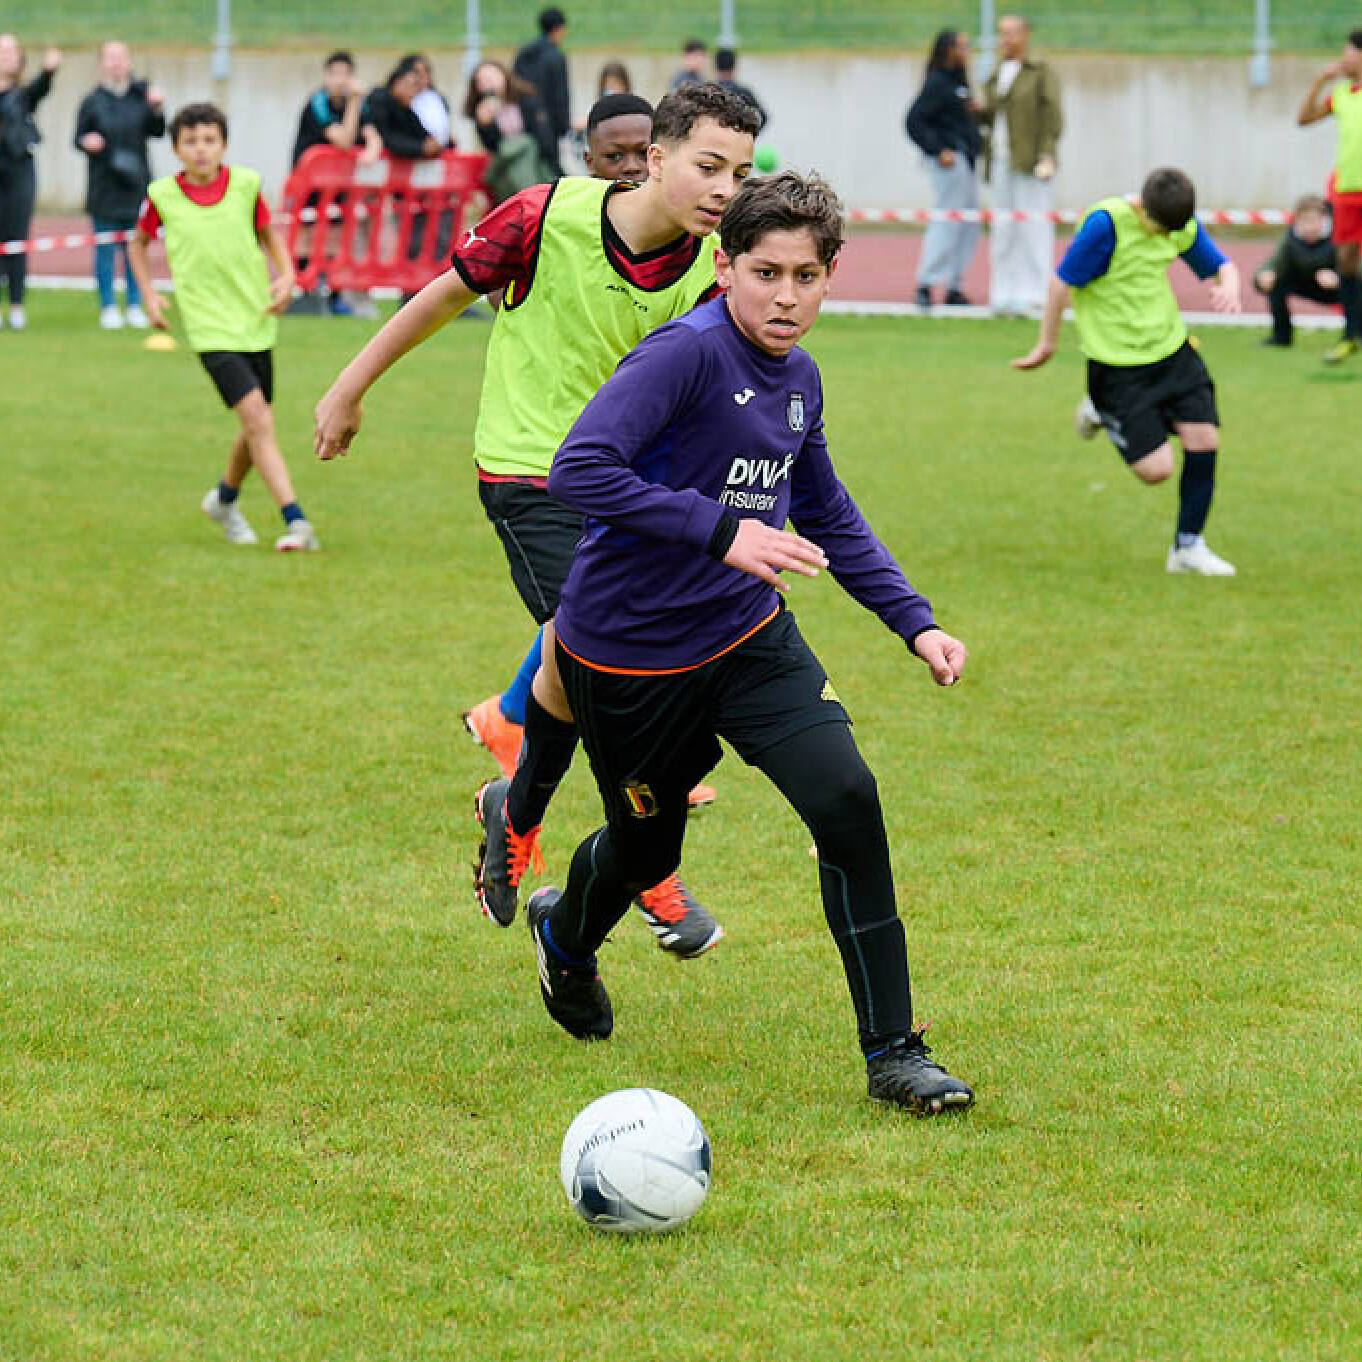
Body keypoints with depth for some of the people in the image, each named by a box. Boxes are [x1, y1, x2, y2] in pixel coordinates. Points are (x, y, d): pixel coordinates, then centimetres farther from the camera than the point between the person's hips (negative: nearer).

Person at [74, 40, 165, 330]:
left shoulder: (141, 96, 4)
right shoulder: (92, 102, 0)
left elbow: (157, 132, 0)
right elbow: (79, 139, 5)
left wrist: (158, 109, -16)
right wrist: (87, 142, -16)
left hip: (136, 186, 2)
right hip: (104, 187, -2)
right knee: (105, 249, -1)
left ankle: (135, 306, 14)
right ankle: (108, 307, 7)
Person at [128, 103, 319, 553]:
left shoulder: (245, 185, -1)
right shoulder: (162, 195, -4)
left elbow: (268, 233, 15)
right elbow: (139, 243, 14)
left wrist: (286, 274, -1)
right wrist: (149, 295, 4)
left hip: (256, 318, 4)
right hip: (210, 326, -4)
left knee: (256, 427, 13)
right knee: (257, 417, -18)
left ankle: (225, 499, 41)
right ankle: (295, 521, -22)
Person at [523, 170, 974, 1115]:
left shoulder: (798, 378, 3)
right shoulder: (685, 355, -22)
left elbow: (829, 517, 20)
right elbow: (579, 471, -33)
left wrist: (914, 620, 12)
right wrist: (723, 532, -35)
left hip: (747, 633, 5)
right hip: (629, 652, -5)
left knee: (846, 797, -15)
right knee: (646, 848, 11)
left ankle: (892, 1052, -8)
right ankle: (566, 936, 51)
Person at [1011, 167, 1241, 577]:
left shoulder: (1184, 226, -4)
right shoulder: (1106, 224, -23)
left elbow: (1220, 265, 10)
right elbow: (1063, 281, -14)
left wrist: (1229, 287, -15)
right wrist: (1047, 344, -5)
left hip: (1170, 347, 6)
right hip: (1118, 364, -6)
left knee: (1203, 438, -4)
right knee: (1156, 468, -8)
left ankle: (1188, 546, 14)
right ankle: (1101, 412, 23)